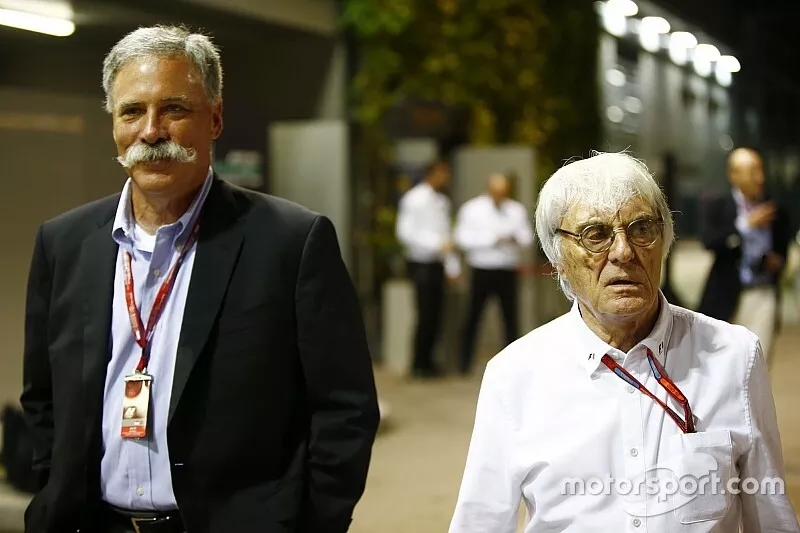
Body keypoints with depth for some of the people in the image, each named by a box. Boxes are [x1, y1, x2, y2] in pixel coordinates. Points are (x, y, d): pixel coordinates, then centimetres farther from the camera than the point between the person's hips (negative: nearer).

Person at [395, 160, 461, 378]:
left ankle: (427, 361, 20)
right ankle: (419, 365, 6)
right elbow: (405, 232, -14)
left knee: (435, 316, 9)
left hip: (437, 264, 7)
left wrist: (453, 266, 12)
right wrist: (437, 244, -20)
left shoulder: (442, 201, 12)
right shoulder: (414, 199, -9)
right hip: (420, 263, -7)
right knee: (425, 315, -6)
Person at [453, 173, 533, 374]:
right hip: (482, 270, -2)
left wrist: (517, 238, -14)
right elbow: (462, 238, -8)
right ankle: (465, 363, 9)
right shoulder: (471, 208, 1)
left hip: (508, 271, 2)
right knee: (473, 316, 1)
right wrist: (492, 239, -15)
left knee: (511, 317, 2)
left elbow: (528, 236, 10)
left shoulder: (517, 210, 12)